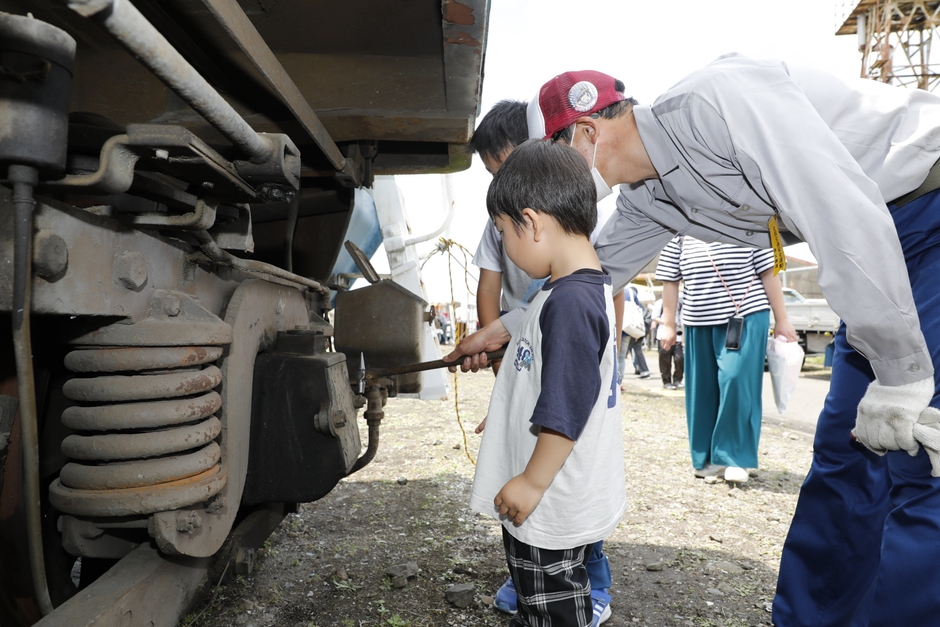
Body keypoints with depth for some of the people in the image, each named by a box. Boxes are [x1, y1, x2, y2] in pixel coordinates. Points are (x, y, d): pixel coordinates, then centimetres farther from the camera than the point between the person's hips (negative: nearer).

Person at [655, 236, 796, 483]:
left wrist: (781, 319, 1)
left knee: (737, 382, -12)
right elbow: (671, 282, 8)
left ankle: (735, 458, 3)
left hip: (747, 316, -2)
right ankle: (706, 457, 21)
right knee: (703, 390, 6)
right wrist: (668, 324, 6)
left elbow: (768, 272, 3)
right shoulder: (680, 234, 7)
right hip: (698, 322, 3)